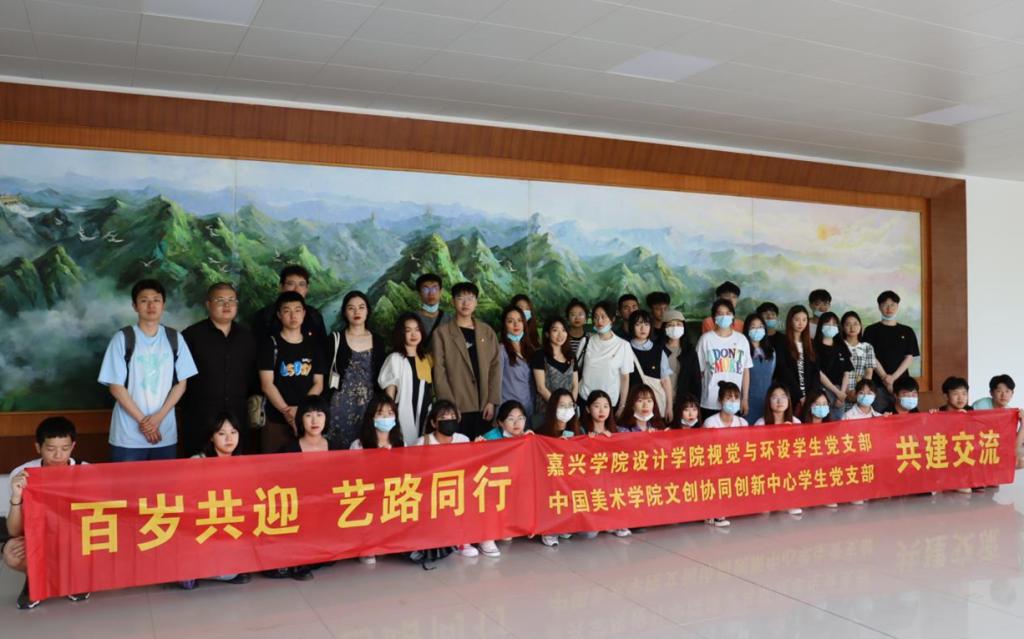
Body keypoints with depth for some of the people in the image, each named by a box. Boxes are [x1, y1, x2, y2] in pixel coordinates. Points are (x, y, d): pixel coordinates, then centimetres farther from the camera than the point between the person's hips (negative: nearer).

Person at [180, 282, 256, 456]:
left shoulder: (245, 337, 14)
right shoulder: (192, 335, 1)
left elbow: (253, 375, 19)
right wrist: (183, 405, -2)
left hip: (238, 417, 3)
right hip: (200, 418, -3)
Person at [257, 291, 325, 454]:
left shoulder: (314, 345, 11)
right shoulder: (270, 345, 2)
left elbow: (318, 384, 8)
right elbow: (267, 385, -5)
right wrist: (287, 411, -15)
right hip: (276, 420, -2)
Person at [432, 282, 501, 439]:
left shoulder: (487, 332, 12)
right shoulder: (442, 333, 2)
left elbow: (495, 366, 8)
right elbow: (439, 372, -3)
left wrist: (492, 401, -2)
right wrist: (449, 405, -11)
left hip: (483, 407, 3)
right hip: (457, 408, -3)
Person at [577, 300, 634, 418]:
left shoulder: (623, 345, -5)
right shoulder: (586, 341, 0)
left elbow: (625, 378, -1)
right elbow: (576, 369, 7)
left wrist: (622, 406, -3)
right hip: (584, 400, 1)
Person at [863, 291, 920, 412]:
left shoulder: (907, 331, 12)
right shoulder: (872, 330, 5)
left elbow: (909, 357, 5)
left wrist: (893, 377, -8)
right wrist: (885, 377, -12)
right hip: (878, 384, -2)